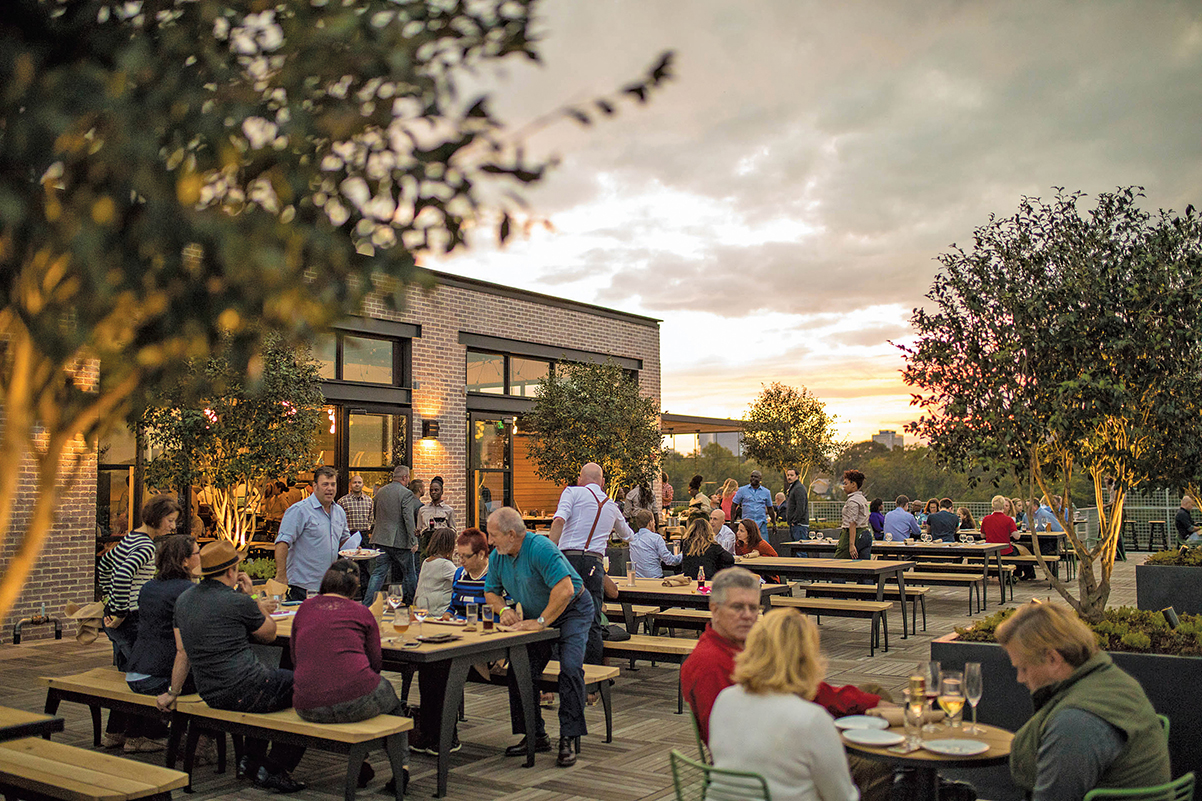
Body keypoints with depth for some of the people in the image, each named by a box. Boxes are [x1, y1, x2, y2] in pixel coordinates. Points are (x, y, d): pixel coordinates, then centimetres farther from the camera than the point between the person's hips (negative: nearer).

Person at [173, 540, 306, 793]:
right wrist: (251, 598, 6)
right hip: (245, 692, -9)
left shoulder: (183, 600, 8)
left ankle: (251, 760, 31)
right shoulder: (238, 602, -14)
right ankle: (274, 769, 11)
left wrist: (173, 692, 22)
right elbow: (269, 635, 2)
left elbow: (182, 652, 13)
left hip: (210, 695, 9)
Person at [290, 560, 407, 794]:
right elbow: (376, 663, 9)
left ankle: (359, 765, 33)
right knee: (392, 701, 30)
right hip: (356, 701, -3)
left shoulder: (304, 608, 12)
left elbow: (294, 658, 22)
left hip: (308, 709, 3)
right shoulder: (361, 612, 4)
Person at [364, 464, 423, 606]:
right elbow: (408, 518, -17)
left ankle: (366, 605, -2)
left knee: (378, 573, 6)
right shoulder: (406, 494, -11)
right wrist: (413, 541, -15)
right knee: (409, 574, 8)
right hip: (400, 541, -6)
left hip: (381, 540, 6)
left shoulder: (380, 491, 10)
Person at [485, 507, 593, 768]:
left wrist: (541, 622, -30)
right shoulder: (497, 556, -4)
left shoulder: (541, 549, -29)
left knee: (570, 666, -24)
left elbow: (565, 590, -36)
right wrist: (503, 610, -11)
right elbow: (491, 591, 10)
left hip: (571, 612, -7)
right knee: (520, 671, -3)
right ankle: (534, 735, 10)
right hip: (535, 616, 7)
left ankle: (567, 740, -17)